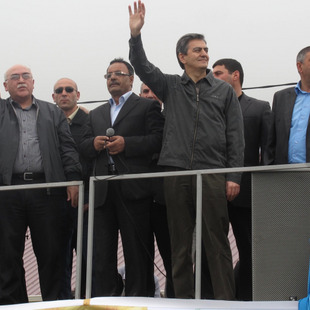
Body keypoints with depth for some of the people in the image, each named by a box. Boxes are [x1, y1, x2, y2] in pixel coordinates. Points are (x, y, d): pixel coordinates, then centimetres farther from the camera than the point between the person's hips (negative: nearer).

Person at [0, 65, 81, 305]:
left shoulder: (53, 113, 18)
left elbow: (68, 149, 10)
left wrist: (73, 180, 0)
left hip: (46, 188, 0)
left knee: (51, 252, 2)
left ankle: (54, 302, 8)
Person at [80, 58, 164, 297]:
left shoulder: (147, 107, 6)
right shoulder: (96, 114, 25)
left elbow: (158, 140, -6)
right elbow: (84, 145, 19)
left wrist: (126, 143, -15)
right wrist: (94, 143, -4)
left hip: (134, 188, -5)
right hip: (103, 190, 5)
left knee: (137, 250, -2)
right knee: (102, 251, 3)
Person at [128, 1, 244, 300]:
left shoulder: (224, 90, 11)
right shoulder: (170, 87, 13)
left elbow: (235, 137, 7)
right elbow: (141, 66, 1)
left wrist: (233, 177, -1)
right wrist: (135, 34, -14)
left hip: (213, 174, -1)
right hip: (176, 173, 1)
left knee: (217, 243, -4)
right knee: (180, 244, 5)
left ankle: (225, 300, 0)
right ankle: (183, 300, 11)